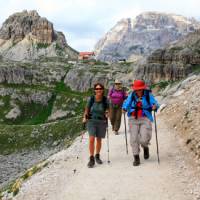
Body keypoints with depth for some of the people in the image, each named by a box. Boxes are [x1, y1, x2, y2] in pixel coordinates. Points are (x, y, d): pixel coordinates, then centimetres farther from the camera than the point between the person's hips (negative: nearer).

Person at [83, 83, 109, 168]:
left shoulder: (105, 100, -7)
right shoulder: (91, 99, -7)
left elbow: (108, 111, 3)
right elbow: (87, 109, 4)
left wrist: (107, 115, -17)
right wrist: (84, 117, -7)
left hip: (102, 122, 1)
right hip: (91, 121, -1)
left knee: (99, 140, 13)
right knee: (91, 139, -13)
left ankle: (97, 156, 34)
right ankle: (91, 159, -4)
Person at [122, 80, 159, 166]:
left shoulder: (148, 95, -2)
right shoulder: (132, 95, 2)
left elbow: (154, 103, -9)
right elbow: (126, 103, 2)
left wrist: (155, 106, -32)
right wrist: (124, 108, -19)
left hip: (145, 119, -2)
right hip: (133, 119, 2)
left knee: (144, 140, -10)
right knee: (134, 139, 1)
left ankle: (145, 147, 28)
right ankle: (136, 158, 16)